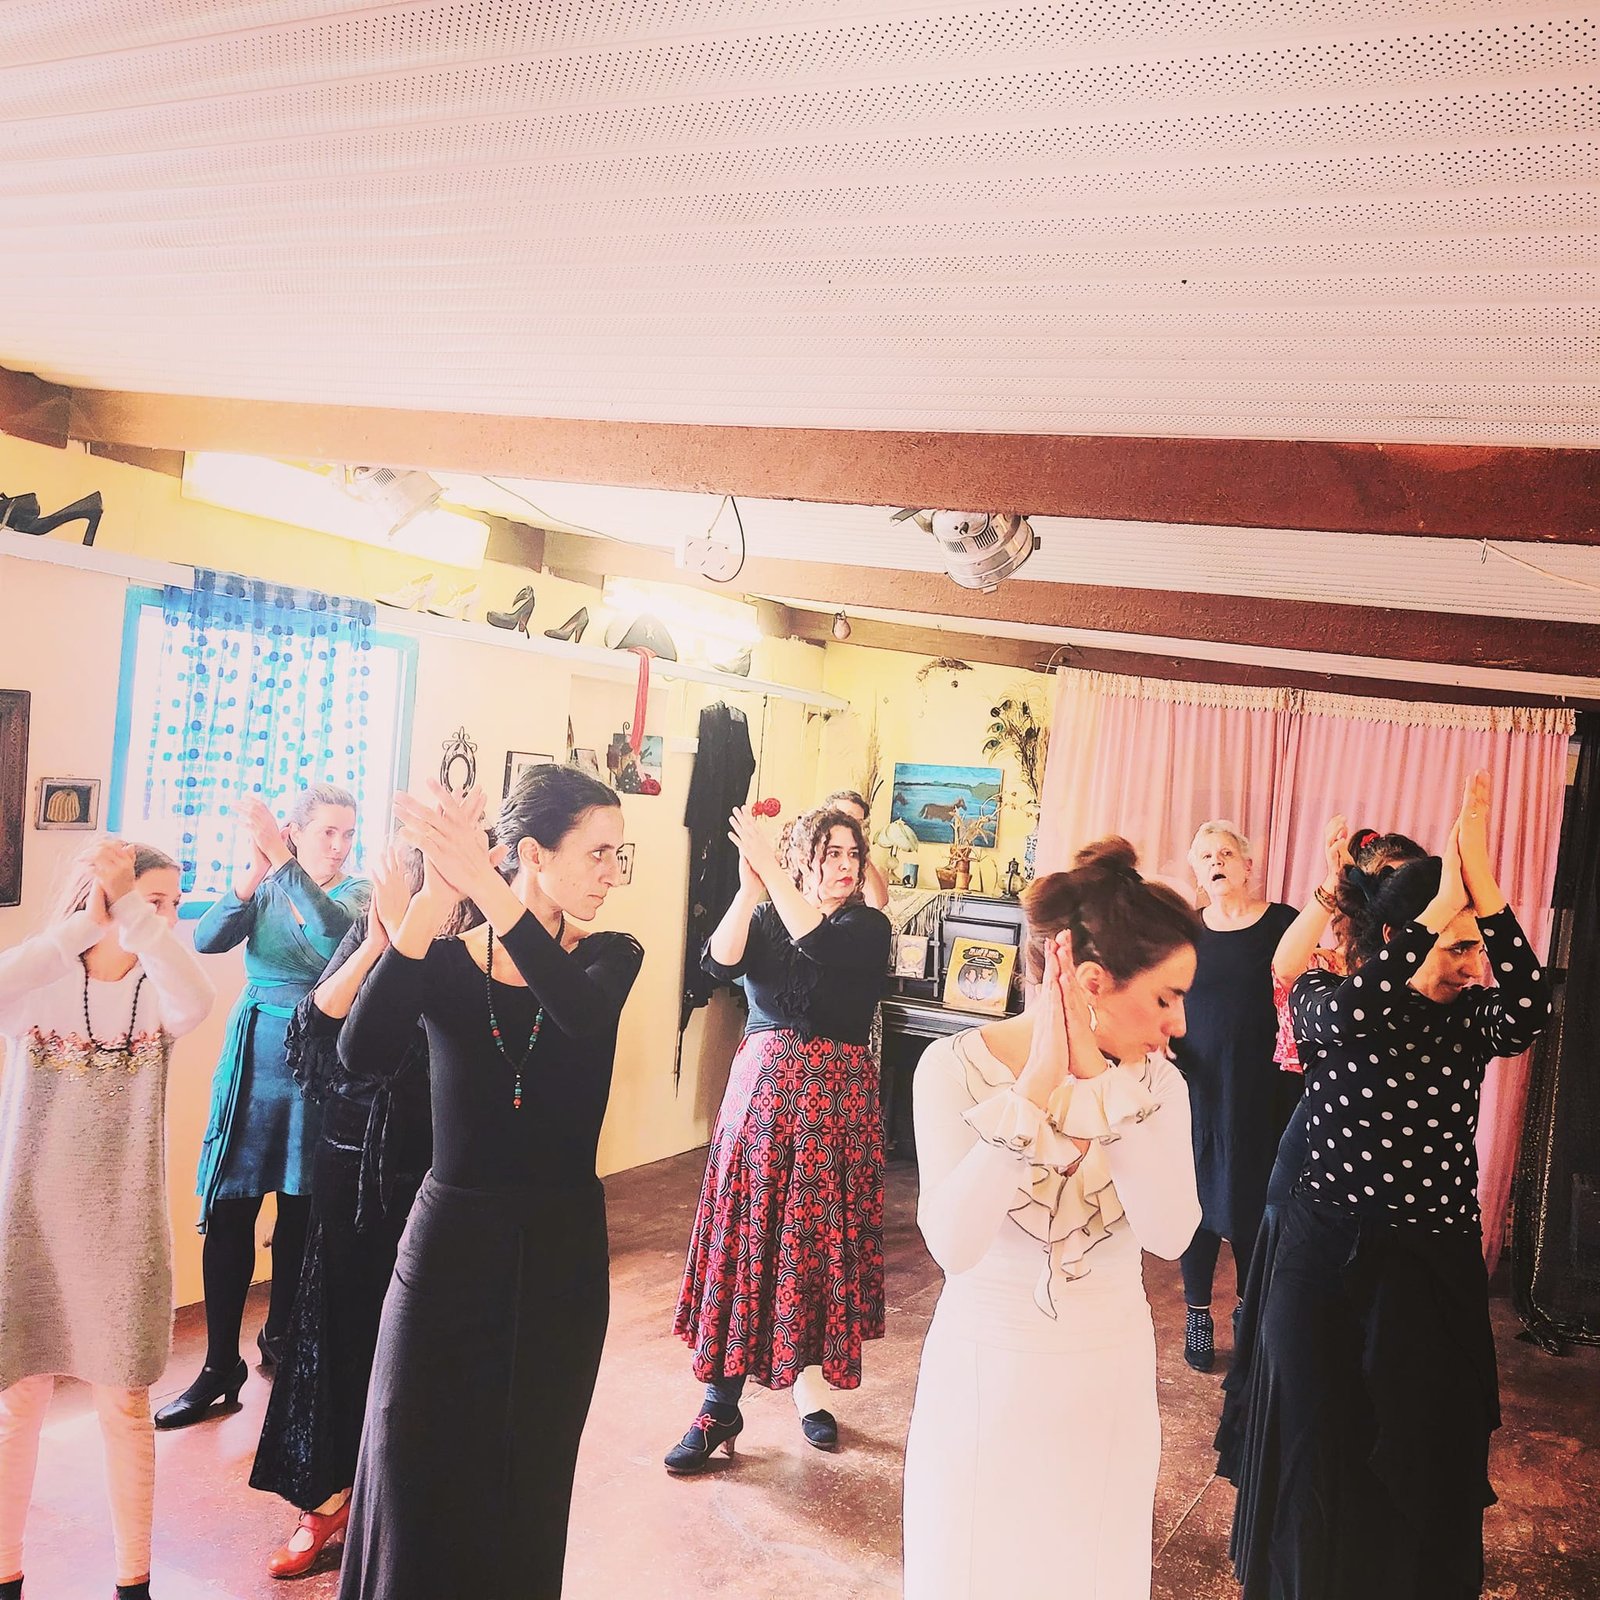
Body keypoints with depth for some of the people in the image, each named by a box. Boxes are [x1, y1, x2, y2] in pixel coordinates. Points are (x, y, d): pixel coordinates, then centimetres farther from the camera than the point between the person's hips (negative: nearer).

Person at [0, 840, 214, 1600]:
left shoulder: (156, 991, -5)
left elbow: (197, 1003, -30)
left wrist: (131, 908, -29)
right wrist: (83, 924, -29)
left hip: (124, 1230, 1)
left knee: (125, 1405, 11)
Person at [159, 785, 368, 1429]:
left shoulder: (356, 892, -1)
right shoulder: (262, 889, 4)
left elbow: (337, 936, -24)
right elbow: (207, 939, -13)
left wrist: (283, 863, -30)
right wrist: (255, 873, -27)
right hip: (255, 1059, 1)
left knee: (299, 1215, 9)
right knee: (229, 1217, -2)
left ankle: (280, 1338, 30)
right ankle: (220, 1367, 7)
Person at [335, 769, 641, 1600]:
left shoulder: (610, 957, -4)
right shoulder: (441, 962, -7)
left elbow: (582, 1013, -29)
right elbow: (364, 1054, -27)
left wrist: (487, 888, -41)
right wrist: (431, 904, -40)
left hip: (560, 1254, 1)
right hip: (450, 1243, -1)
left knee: (527, 1483, 15)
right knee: (415, 1470, 8)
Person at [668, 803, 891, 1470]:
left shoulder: (868, 927, 0)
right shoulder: (763, 918, 6)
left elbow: (819, 944, -21)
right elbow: (721, 963, -13)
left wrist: (770, 871, -22)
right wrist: (749, 887, -22)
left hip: (835, 1101, -1)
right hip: (760, 1089, 1)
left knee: (820, 1243, 6)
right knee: (743, 1239, 1)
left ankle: (808, 1382, 25)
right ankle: (720, 1404, 9)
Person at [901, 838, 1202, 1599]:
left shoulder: (1156, 1082, -7)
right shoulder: (956, 1066, -18)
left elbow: (1171, 1234, -22)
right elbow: (954, 1243, -30)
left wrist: (1103, 1083, -27)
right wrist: (1036, 1085, -33)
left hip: (1109, 1377, 3)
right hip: (985, 1371, -3)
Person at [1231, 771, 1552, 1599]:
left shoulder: (1472, 1018, -3)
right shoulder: (1323, 998, -9)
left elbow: (1529, 1008, -25)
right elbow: (1349, 1014, -33)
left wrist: (1481, 883, -32)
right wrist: (1444, 904, -34)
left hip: (1435, 1263, 2)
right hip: (1326, 1253, -2)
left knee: (1419, 1454, 15)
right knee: (1314, 1440, 13)